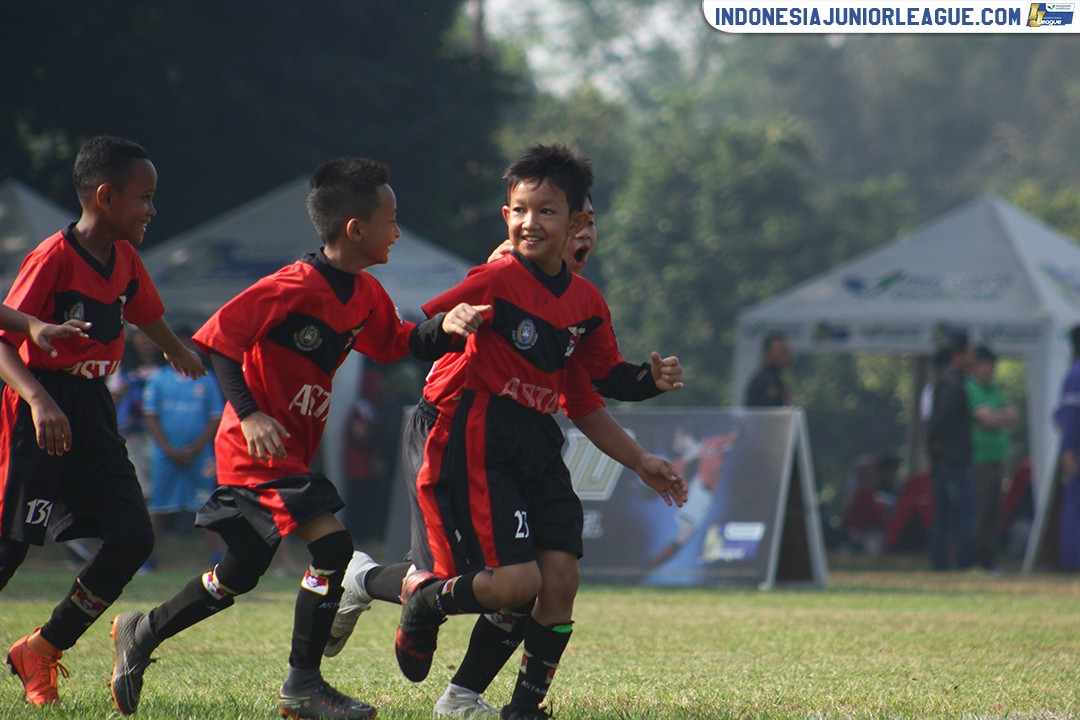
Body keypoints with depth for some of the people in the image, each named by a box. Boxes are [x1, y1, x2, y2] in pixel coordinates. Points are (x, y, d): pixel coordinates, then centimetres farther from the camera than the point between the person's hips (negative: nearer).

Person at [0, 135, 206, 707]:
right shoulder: (52, 259, -16)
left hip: (91, 409, 7)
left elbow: (147, 316, 30)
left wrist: (183, 356, 48)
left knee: (133, 536, -2)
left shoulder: (124, 259, 8)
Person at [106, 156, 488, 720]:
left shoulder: (364, 295, 6)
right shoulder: (294, 287, -21)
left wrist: (444, 327, -4)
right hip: (258, 444, -10)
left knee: (238, 576, 16)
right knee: (331, 544, -19)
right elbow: (218, 340, -20)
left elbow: (399, 342, 17)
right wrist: (249, 413, -27)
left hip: (293, 450, 10)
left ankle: (141, 633, 33)